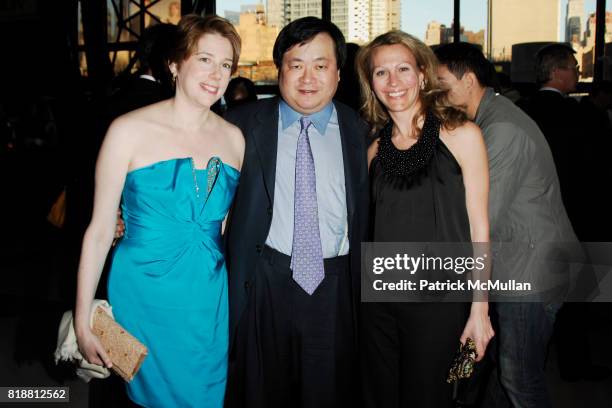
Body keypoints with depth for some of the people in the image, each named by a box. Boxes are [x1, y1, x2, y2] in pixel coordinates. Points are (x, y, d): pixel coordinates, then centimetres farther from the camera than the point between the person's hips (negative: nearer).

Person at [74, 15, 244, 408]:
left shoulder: (234, 138, 2)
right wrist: (83, 322, -7)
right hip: (144, 297, -3)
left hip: (210, 300, 4)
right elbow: (100, 229, -8)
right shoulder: (129, 131, -10)